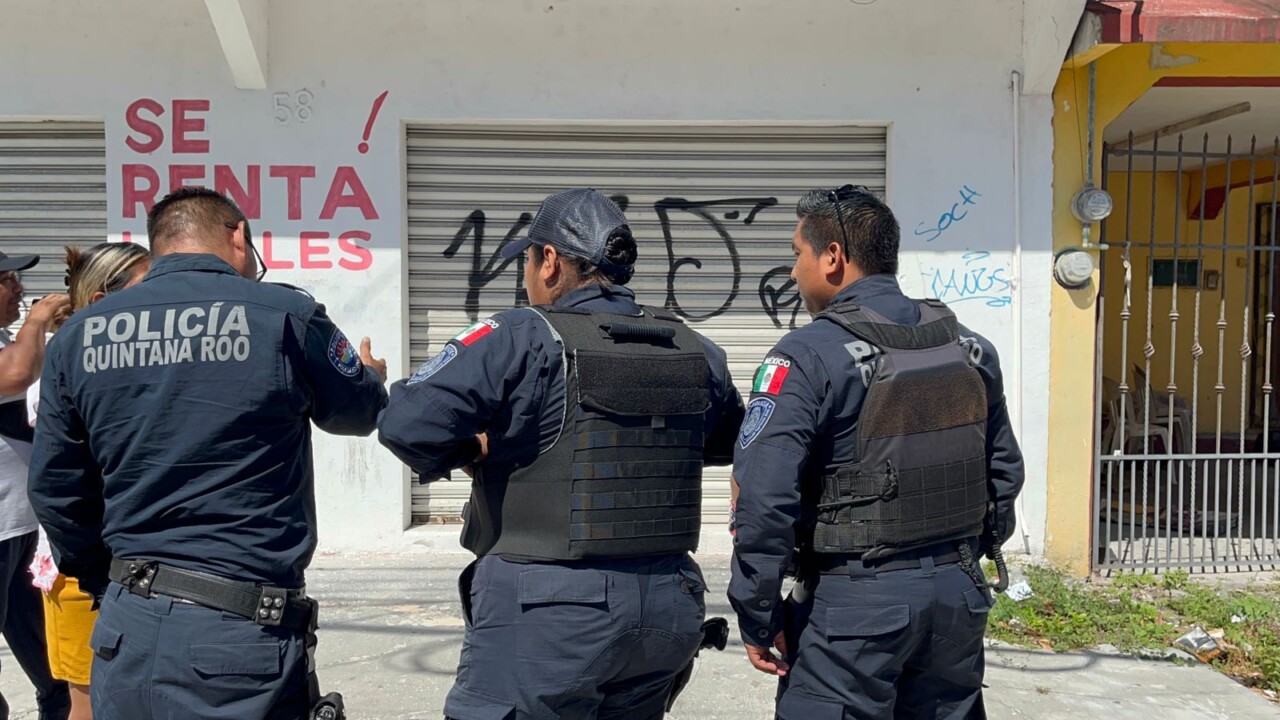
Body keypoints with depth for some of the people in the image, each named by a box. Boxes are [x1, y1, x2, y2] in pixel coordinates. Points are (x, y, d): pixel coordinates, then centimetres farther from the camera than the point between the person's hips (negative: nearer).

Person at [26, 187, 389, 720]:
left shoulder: (77, 335, 3)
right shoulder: (286, 316, -9)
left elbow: (55, 490, 7)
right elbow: (359, 412, 8)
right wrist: (372, 375, 31)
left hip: (126, 633, 5)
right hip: (240, 634, -4)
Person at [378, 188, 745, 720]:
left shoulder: (522, 340, -13)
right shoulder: (695, 351, 5)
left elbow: (406, 422, -21)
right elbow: (729, 441, 22)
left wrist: (470, 452, -2)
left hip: (549, 617, -6)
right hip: (667, 611, 6)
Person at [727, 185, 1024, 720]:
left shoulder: (807, 356, -14)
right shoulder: (969, 347, 6)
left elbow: (764, 499, -19)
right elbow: (1004, 473, 13)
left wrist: (757, 618, -10)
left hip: (853, 602, -6)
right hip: (959, 595, 7)